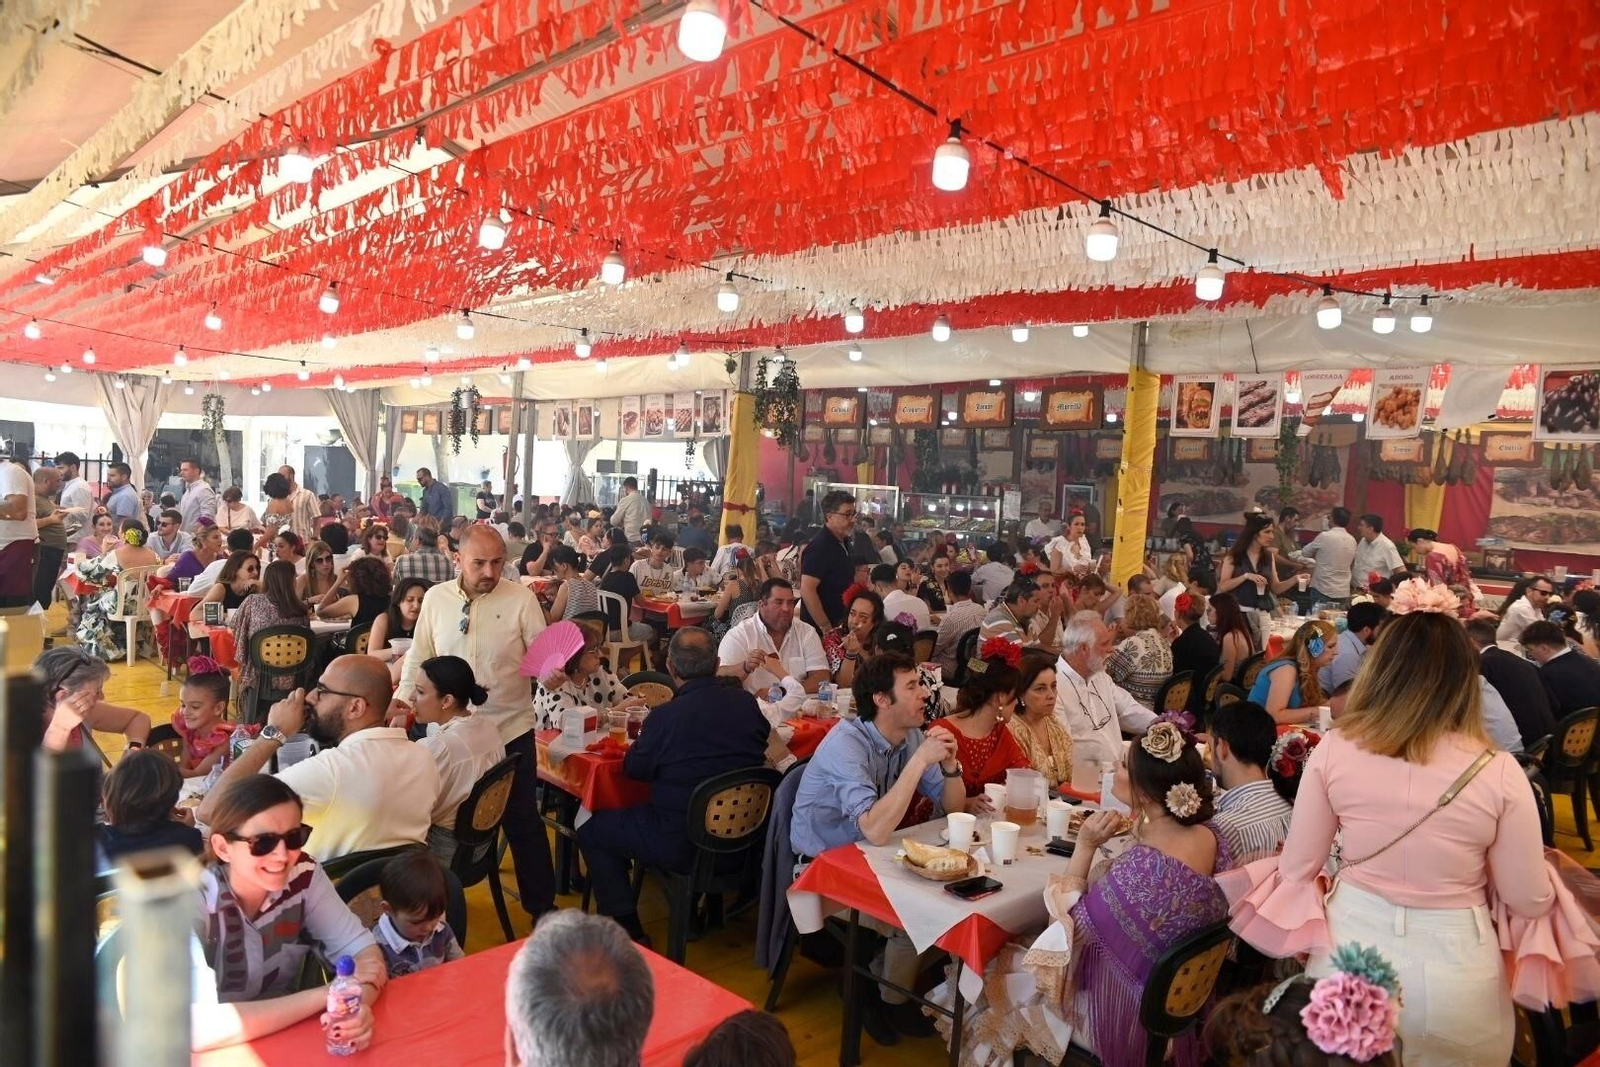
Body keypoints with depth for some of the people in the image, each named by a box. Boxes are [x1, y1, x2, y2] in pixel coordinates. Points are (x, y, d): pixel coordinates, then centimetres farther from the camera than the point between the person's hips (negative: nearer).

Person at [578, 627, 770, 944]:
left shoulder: (666, 716, -23)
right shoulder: (747, 703, -8)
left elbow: (634, 769, -7)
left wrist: (643, 738, 13)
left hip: (683, 843, -6)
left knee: (591, 831, 12)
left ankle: (626, 931, 13)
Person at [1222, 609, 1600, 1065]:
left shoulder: (1335, 750, -14)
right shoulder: (1498, 772, -16)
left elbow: (1296, 870, -6)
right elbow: (1530, 901, -5)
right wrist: (1544, 873, 17)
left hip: (1348, 956, 1)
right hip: (1453, 973, 0)